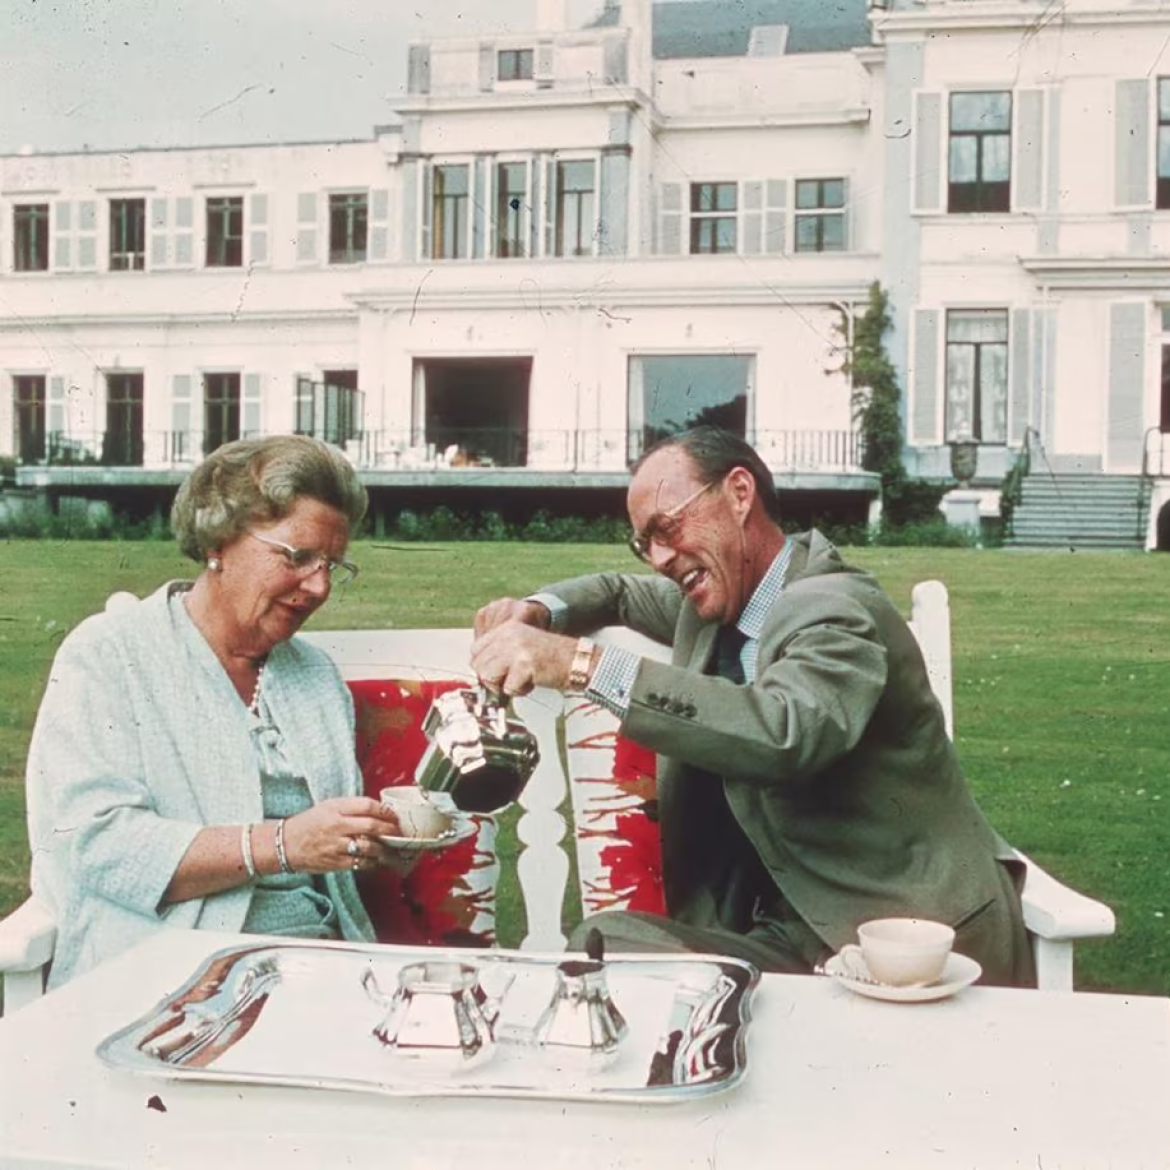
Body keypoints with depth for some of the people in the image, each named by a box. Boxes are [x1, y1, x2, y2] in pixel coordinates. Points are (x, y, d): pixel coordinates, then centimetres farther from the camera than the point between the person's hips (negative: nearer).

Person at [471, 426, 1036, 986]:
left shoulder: (835, 610, -17)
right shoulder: (716, 607, 8)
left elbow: (785, 733, -37)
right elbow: (621, 591, 28)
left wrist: (583, 664, -38)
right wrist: (539, 612, 6)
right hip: (794, 933, 7)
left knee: (604, 948, -23)